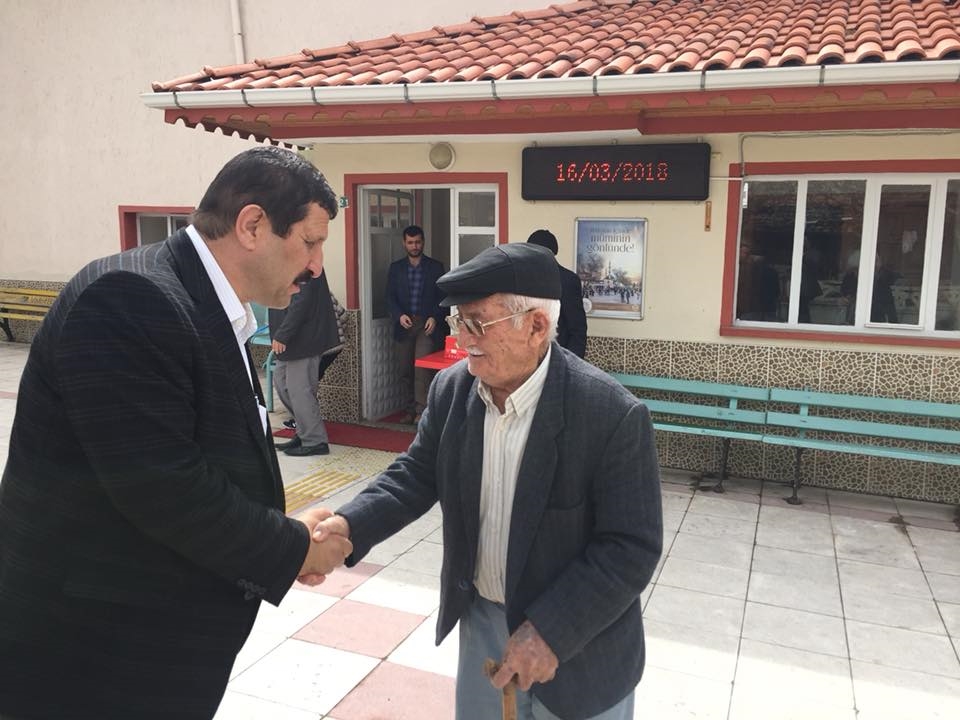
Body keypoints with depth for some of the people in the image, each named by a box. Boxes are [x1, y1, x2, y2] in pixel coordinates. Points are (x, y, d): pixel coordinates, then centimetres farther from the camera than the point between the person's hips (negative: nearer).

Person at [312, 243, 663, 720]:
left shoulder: (614, 416, -25)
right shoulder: (451, 389, -9)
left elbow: (632, 547, -21)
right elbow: (417, 474, 1)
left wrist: (549, 631, -24)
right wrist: (350, 524, -16)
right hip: (482, 621, 5)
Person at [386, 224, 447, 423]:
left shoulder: (435, 267, 5)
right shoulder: (395, 268, 10)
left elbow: (442, 297, 3)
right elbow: (390, 297, 6)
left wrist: (435, 318, -11)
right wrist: (399, 315, -11)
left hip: (427, 324, -3)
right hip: (404, 324, 3)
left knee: (422, 366, -15)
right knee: (405, 369, 5)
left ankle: (422, 410, -11)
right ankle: (411, 408, 17)